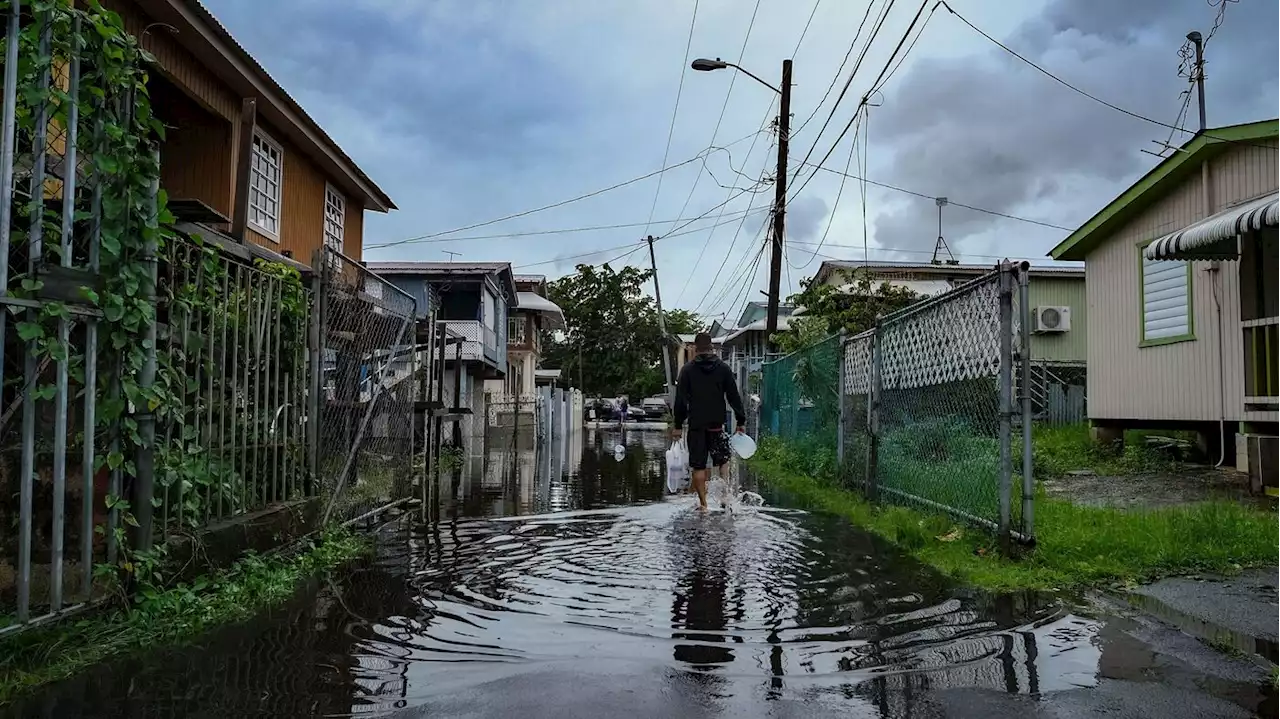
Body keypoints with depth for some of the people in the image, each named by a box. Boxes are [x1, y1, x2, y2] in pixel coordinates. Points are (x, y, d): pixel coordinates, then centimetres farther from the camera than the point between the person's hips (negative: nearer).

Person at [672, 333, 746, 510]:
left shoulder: (687, 370, 0)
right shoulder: (723, 368, 3)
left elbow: (680, 400, -1)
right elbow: (734, 397, 3)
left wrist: (678, 425, 4)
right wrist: (741, 421, 8)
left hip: (696, 425, -1)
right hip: (717, 424, 1)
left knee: (698, 466, 4)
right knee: (723, 462, 16)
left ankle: (703, 502, 5)